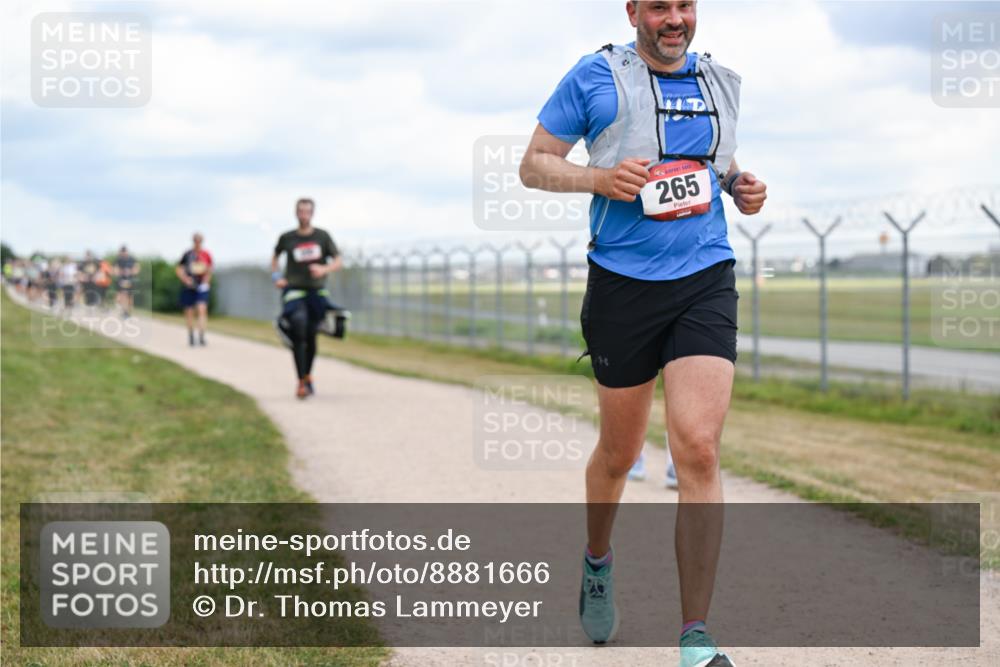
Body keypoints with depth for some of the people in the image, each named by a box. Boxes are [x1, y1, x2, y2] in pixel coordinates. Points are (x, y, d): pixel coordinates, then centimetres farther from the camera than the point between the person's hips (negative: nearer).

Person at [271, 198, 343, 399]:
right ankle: (301, 382, -18)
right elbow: (275, 257, 20)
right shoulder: (287, 238, 2)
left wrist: (324, 269, -18)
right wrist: (276, 277, 3)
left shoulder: (322, 236, 3)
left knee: (311, 336, 8)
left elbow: (338, 261, 2)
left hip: (317, 291, 2)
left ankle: (308, 376, 32)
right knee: (298, 333, -19)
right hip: (294, 290, -2)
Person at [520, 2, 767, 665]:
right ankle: (598, 559, 45)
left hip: (707, 281, 2)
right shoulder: (596, 77, -1)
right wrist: (599, 178, -16)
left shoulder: (721, 82, 12)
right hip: (623, 285, -2)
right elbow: (534, 165, 3)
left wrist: (742, 185, 7)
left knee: (699, 448, -13)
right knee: (620, 451, 12)